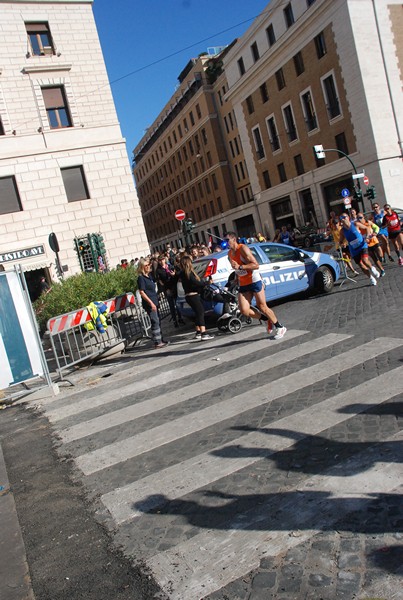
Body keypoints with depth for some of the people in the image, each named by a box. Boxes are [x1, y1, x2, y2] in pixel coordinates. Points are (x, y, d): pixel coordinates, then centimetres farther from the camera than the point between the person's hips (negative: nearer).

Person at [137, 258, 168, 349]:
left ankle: (160, 340, 21)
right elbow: (142, 292, -16)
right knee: (155, 322, -9)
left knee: (158, 321, 12)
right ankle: (157, 343, -5)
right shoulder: (141, 278, -11)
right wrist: (151, 303, -20)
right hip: (149, 303, -8)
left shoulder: (149, 276, 14)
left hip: (154, 302, 9)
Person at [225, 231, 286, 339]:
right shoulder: (230, 254, 10)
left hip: (254, 281, -7)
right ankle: (268, 320, 15)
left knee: (262, 307, -2)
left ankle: (280, 327, 17)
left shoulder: (243, 248, -14)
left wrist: (240, 267, -28)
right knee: (244, 310, -7)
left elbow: (256, 265, -22)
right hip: (243, 284, 7)